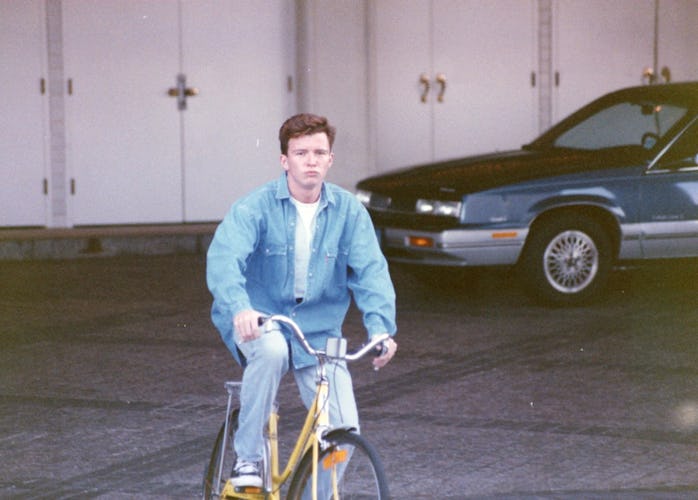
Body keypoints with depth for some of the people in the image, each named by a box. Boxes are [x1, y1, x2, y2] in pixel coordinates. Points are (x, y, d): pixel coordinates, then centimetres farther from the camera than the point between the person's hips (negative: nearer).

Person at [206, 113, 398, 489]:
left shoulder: (348, 211, -3)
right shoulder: (255, 207, -13)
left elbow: (371, 270, -11)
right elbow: (223, 257, -28)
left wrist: (381, 328, -28)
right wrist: (239, 308, -47)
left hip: (318, 330, 3)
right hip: (257, 324, -3)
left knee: (344, 429, -12)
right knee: (271, 349, -38)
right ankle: (247, 458, -19)